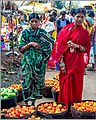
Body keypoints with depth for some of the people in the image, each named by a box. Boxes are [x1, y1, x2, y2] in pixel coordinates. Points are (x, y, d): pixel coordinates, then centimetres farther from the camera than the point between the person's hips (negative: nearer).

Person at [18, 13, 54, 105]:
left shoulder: (42, 32, 4)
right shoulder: (25, 32, 3)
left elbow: (51, 42, 9)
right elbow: (21, 49, 0)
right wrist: (30, 44, -14)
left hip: (40, 62, 1)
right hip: (28, 61, 0)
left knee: (38, 80, 5)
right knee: (27, 81, -4)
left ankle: (33, 100, 18)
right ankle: (27, 102, 7)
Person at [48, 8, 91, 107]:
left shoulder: (85, 32, 2)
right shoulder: (66, 29, 0)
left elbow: (87, 48, 6)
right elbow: (60, 46, -4)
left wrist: (77, 46, -14)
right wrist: (61, 63, -11)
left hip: (77, 62, 0)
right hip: (66, 61, 0)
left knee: (76, 84, 7)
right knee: (65, 84, 7)